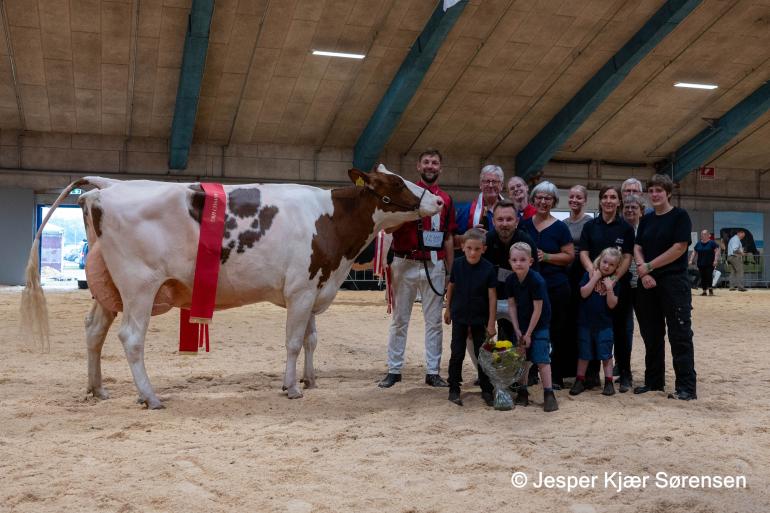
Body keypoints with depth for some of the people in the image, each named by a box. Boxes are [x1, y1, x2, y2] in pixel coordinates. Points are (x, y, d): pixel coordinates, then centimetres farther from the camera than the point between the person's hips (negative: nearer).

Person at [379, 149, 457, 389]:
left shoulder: (446, 200, 10)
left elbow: (448, 238, 12)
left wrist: (451, 271, 9)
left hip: (435, 266, 3)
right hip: (405, 264, -2)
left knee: (434, 321, 6)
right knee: (399, 319, 4)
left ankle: (432, 371, 14)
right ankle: (394, 370, 12)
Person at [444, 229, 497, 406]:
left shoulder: (488, 268, -12)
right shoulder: (457, 264, -7)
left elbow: (492, 296, -8)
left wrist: (491, 322, -8)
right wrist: (448, 309, 14)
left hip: (480, 318, -1)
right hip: (459, 317, 1)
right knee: (457, 354, 6)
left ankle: (486, 390, 18)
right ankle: (454, 390, 15)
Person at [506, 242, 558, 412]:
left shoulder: (537, 281, -22)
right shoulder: (511, 280, -6)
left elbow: (538, 309, -19)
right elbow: (511, 305, 0)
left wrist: (528, 334, -15)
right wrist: (517, 330, -6)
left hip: (539, 325, -5)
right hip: (521, 324, 5)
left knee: (542, 359, -9)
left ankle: (549, 394, -4)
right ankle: (522, 392, 19)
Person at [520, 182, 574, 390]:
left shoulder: (559, 228, 0)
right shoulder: (524, 225, 8)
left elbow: (570, 256, -1)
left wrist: (547, 257, -14)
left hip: (556, 286, -2)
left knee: (557, 332, 2)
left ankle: (557, 377, 11)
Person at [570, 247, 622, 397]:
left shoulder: (614, 282, -3)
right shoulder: (589, 275, -3)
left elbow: (612, 304, -9)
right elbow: (584, 293, -15)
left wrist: (609, 288, -21)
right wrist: (595, 278, -17)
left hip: (604, 324, 0)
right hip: (585, 322, 0)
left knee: (606, 355, 5)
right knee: (583, 353, 10)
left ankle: (609, 382, 12)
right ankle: (580, 380, 18)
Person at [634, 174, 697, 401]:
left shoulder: (679, 216, -4)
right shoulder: (646, 220, 14)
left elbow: (680, 247, -12)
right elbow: (637, 248, 8)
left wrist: (649, 266, -11)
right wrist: (642, 271, -11)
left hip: (674, 282, -6)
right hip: (648, 283, 6)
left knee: (679, 335, -4)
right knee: (651, 334, 11)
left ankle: (686, 387, 0)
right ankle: (653, 381, 21)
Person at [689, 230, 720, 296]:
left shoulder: (712, 243, -2)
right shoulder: (698, 243, 12)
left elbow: (717, 251, -6)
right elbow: (694, 252, 15)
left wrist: (716, 260, -16)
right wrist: (691, 260, 5)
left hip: (710, 264, -4)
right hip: (701, 264, 4)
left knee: (709, 276, -10)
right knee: (703, 277, 4)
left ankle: (710, 289, -1)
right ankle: (704, 291, 9)